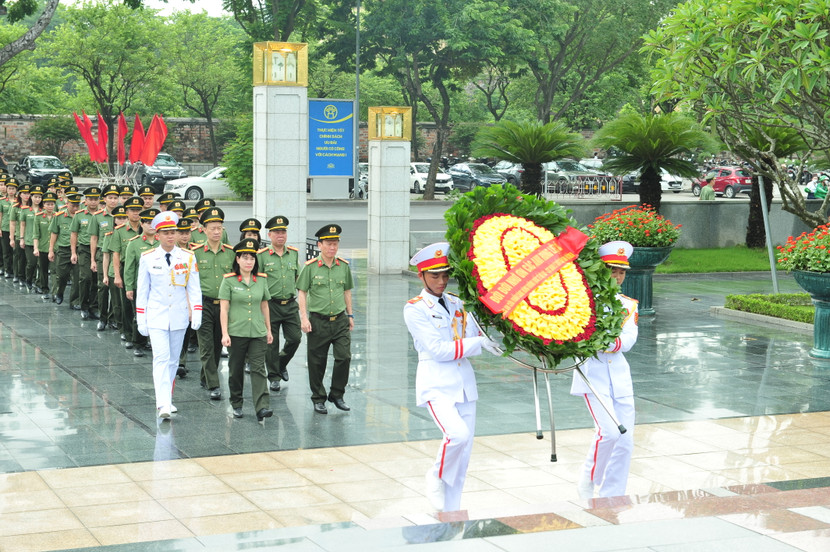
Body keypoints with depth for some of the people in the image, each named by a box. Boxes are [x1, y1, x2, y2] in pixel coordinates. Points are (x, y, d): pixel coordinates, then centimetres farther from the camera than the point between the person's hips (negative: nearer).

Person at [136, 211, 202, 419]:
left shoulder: (188, 257, 0)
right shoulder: (147, 258, -2)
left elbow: (194, 288, 3)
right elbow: (142, 291, 3)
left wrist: (196, 313, -8)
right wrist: (141, 320, 1)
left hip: (179, 316, 2)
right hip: (156, 316, -2)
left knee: (173, 359, 11)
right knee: (161, 358, -13)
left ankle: (167, 399, 25)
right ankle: (163, 404, -19)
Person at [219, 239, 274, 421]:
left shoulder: (261, 280, 7)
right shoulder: (229, 280, -3)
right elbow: (223, 308, -5)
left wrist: (269, 330, 16)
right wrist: (224, 333, -11)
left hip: (258, 333, 2)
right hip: (236, 333, -2)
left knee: (258, 369, -7)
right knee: (236, 370, 9)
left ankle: (262, 407, -16)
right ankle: (236, 404, 25)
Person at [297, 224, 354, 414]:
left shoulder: (343, 266, 5)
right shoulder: (310, 267, -5)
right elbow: (302, 292, -1)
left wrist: (350, 315, 16)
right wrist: (304, 317, -8)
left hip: (340, 320, 3)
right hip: (318, 321, -2)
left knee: (344, 357, -6)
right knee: (317, 362, 5)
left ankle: (337, 395, 12)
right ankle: (318, 398, 20)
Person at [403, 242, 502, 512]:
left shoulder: (457, 304, 13)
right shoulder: (415, 308, -6)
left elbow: (476, 335, 8)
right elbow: (438, 349, -15)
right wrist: (479, 343, -19)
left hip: (464, 383, 6)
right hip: (437, 385, -6)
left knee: (463, 452, 5)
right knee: (458, 434, -27)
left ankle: (451, 512, 17)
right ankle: (437, 477, 2)